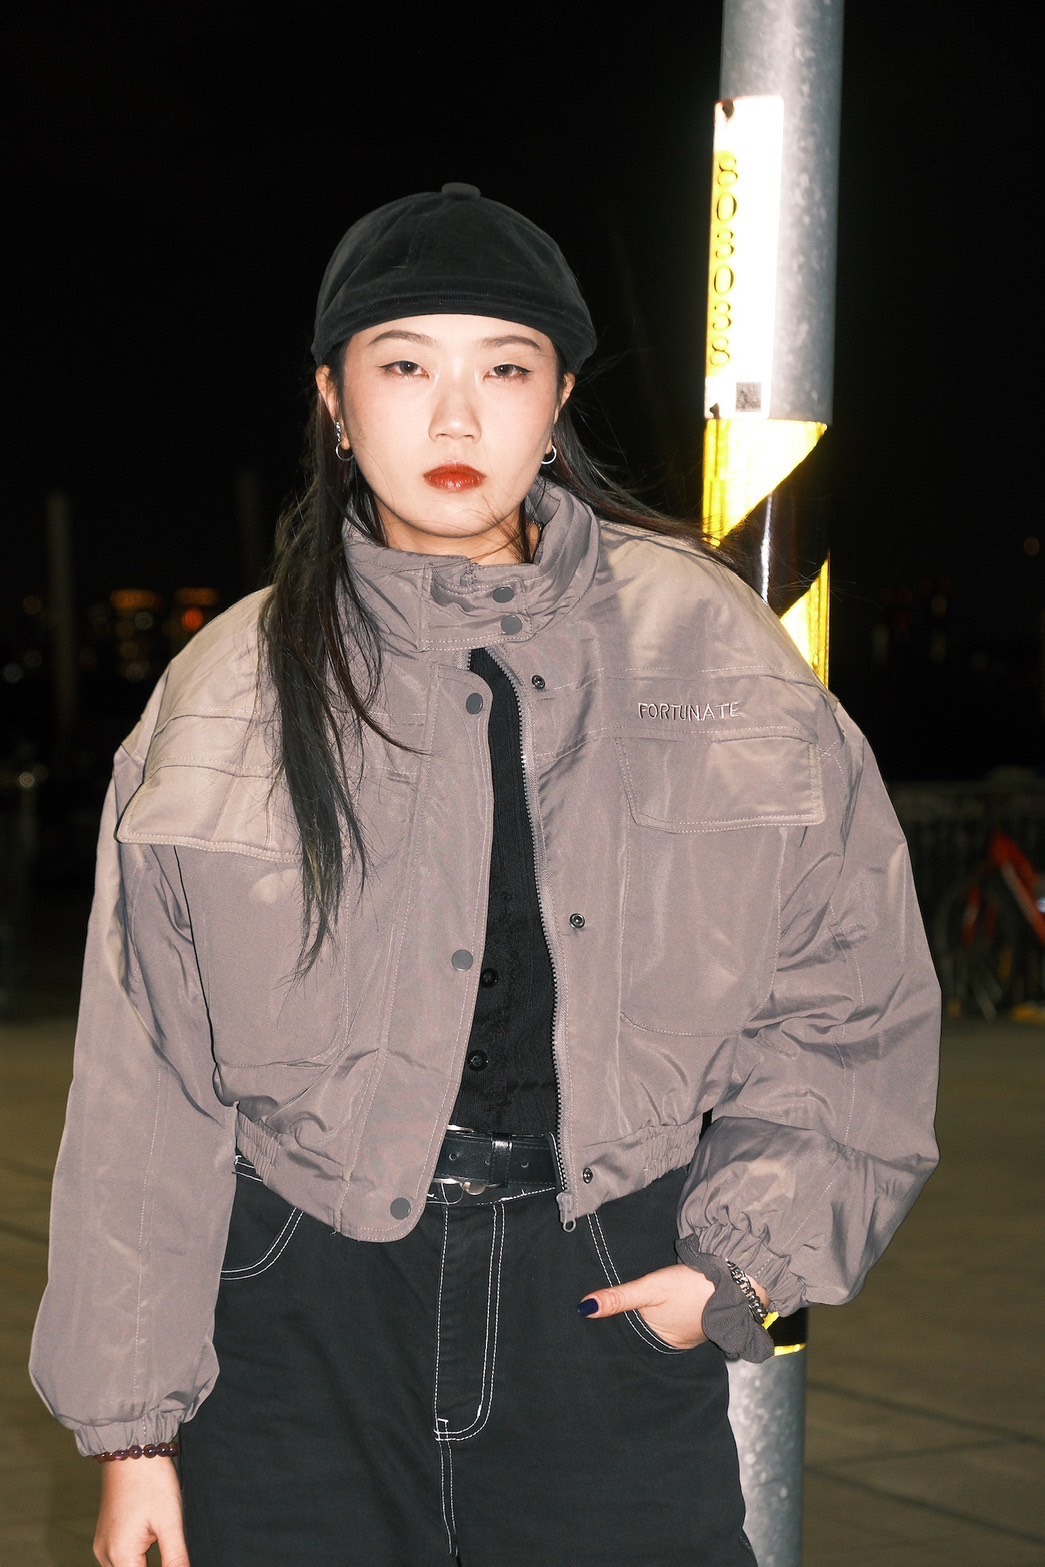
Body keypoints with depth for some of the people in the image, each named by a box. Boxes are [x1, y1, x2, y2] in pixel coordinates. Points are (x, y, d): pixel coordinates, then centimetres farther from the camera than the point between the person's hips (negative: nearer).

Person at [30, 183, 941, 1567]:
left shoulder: (705, 647, 2)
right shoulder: (230, 699, 2)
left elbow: (850, 991, 8)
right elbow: (142, 1088, 4)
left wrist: (746, 1250, -2)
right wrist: (130, 1425, 2)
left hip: (612, 1304, 0)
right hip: (302, 1326, 0)